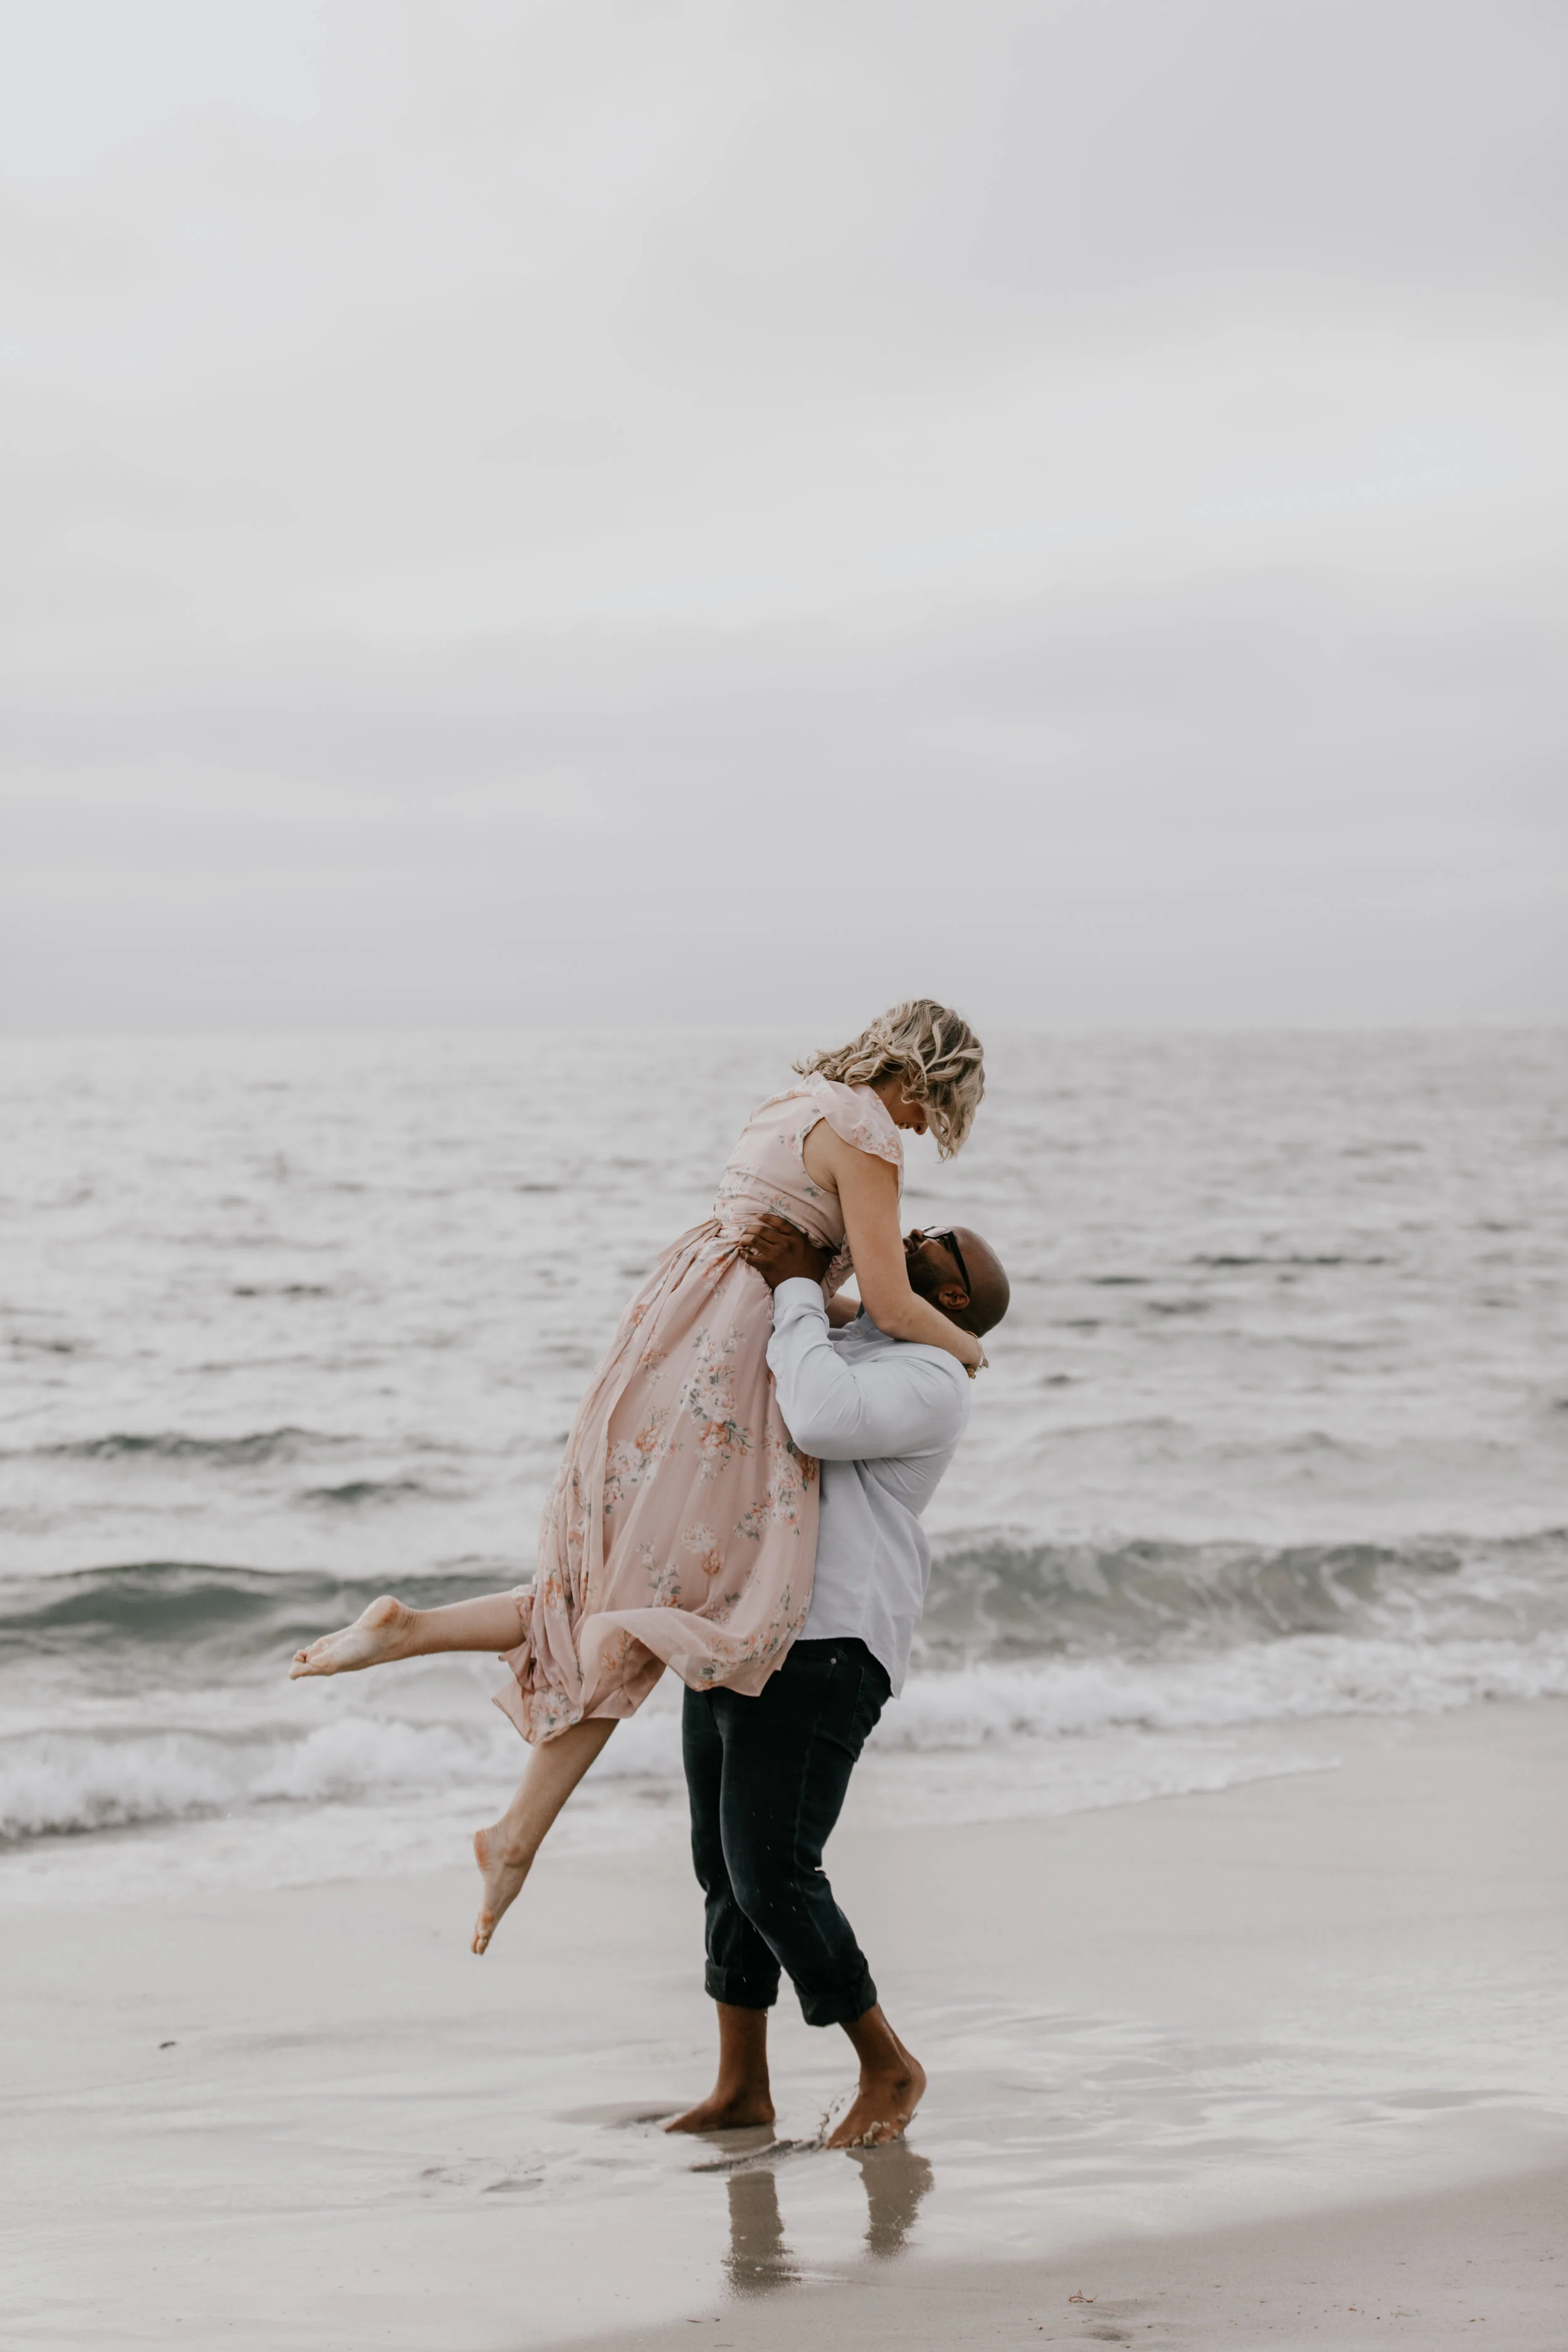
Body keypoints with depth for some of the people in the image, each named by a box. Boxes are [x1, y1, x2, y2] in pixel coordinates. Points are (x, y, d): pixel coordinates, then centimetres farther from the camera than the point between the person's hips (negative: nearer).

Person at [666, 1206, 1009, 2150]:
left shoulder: (928, 1380, -8)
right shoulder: (833, 1347, 23)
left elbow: (822, 1421, -25)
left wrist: (798, 1286, -14)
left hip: (820, 1649, -9)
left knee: (773, 1875, -13)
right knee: (727, 1867, 12)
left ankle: (888, 2067, 4)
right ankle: (742, 2086, 21)